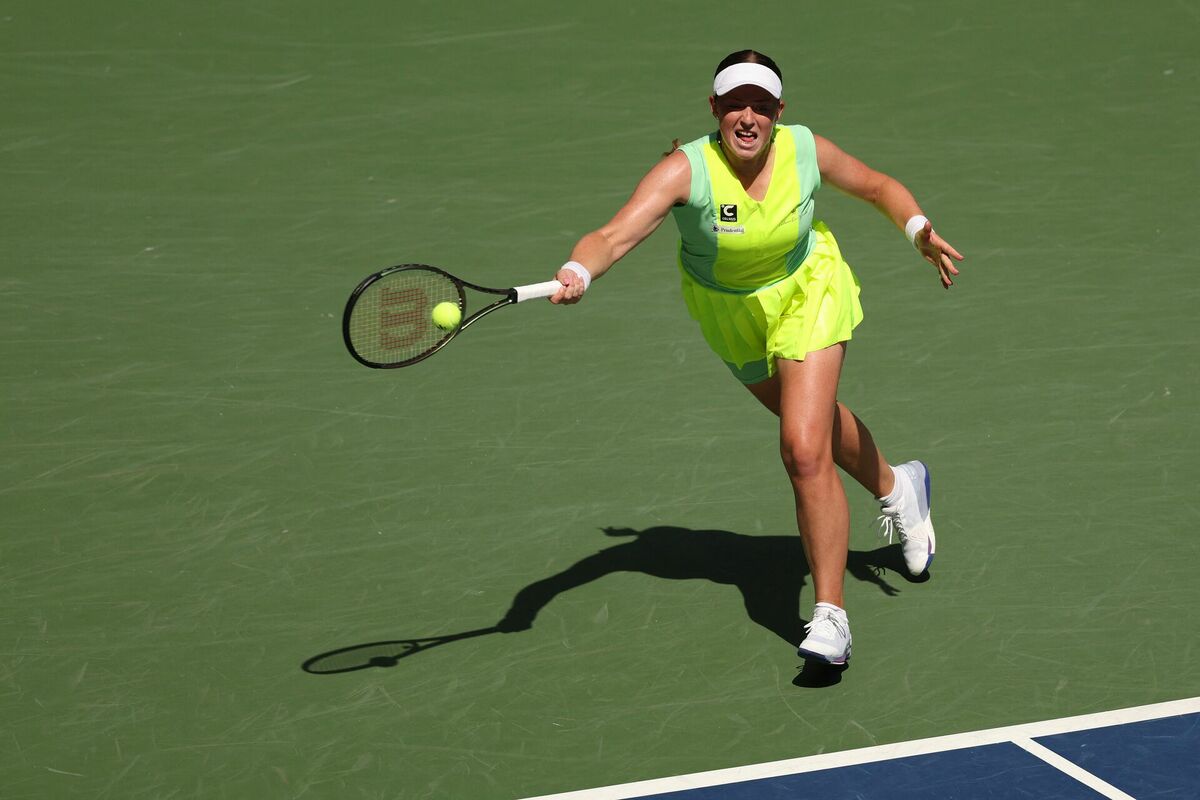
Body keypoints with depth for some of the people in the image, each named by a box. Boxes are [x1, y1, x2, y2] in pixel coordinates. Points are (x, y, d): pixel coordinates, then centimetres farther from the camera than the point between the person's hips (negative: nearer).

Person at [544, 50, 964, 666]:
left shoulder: (806, 151, -24)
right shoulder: (686, 170, -32)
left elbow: (879, 187, -3)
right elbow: (614, 235, -46)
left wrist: (919, 230, -21)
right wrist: (578, 272, -67)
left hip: (805, 293, -2)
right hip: (727, 313, 2)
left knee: (805, 450, -19)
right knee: (814, 420, 26)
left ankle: (829, 615, -12)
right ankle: (894, 488, 59)